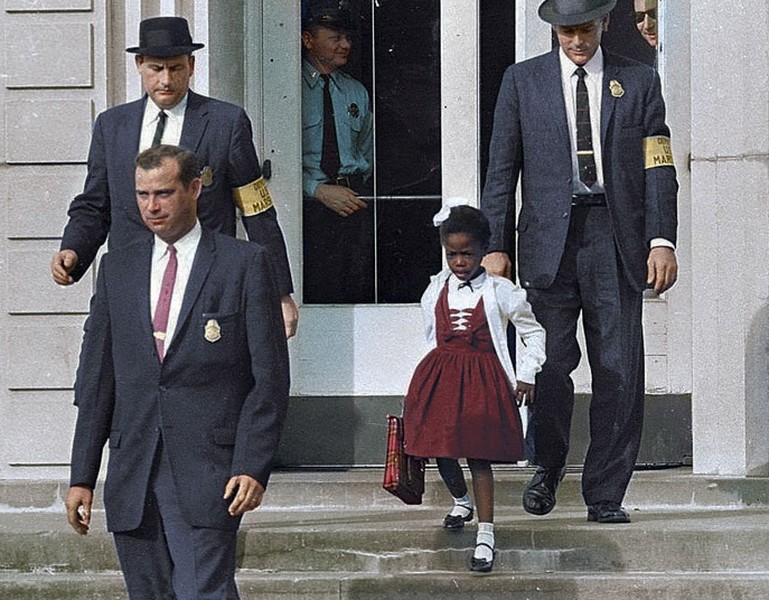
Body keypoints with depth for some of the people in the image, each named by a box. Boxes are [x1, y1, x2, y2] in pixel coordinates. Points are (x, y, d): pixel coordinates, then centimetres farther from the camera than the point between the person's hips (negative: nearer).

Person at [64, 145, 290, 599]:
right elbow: (96, 378, 14)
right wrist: (82, 476, 9)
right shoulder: (117, 268, 14)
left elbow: (270, 378, -2)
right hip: (132, 474, 5)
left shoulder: (245, 264, 2)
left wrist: (253, 467, -11)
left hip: (207, 473, -4)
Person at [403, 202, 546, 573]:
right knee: (441, 451, 7)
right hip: (439, 375, 4)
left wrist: (526, 376, 1)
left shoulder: (500, 291, -3)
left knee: (478, 455, -9)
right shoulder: (435, 291, 6)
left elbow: (534, 334, 6)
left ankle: (486, 534, -7)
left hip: (483, 378, -4)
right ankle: (461, 501, 38)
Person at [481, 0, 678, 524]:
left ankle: (605, 495, 5)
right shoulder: (523, 80, 10)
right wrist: (496, 244, 2)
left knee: (619, 372, -3)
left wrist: (662, 240, -5)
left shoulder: (639, 82, 11)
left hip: (617, 239, 0)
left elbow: (659, 167, 7)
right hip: (549, 239, 0)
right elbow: (502, 170, 9)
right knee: (550, 362, -7)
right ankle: (548, 466, 17)